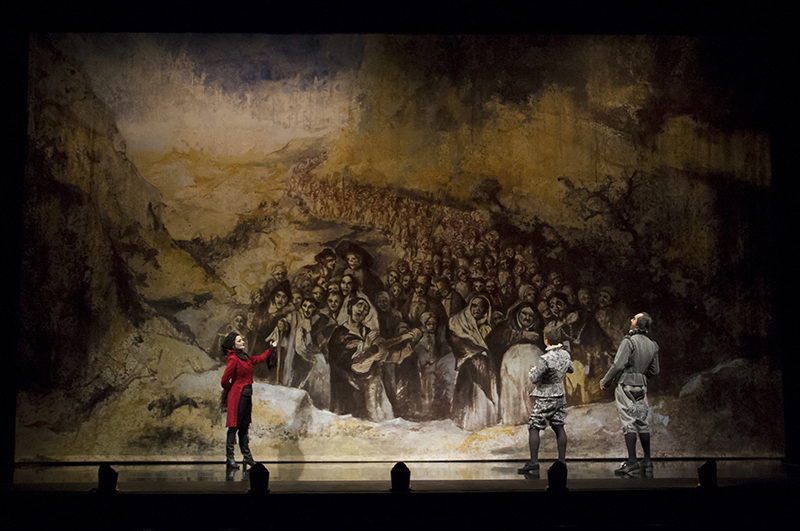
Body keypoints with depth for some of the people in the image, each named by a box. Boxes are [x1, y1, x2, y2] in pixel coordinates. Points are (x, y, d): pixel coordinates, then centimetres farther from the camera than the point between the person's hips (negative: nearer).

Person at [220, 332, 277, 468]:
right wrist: (231, 392, 4)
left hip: (247, 396, 8)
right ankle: (229, 457, 1)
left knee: (244, 427, 11)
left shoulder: (245, 357, 13)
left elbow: (259, 359, 31)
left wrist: (270, 349, 37)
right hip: (237, 396, -8)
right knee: (234, 427, -4)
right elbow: (225, 380, -12)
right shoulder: (233, 359, -13)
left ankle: (246, 456, 16)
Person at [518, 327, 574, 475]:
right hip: (559, 396, 7)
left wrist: (533, 370, 3)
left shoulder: (546, 358, -23)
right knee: (558, 427, 11)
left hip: (544, 399, -7)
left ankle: (533, 462, -7)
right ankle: (562, 461, 13)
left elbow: (534, 378, -17)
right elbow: (571, 369, 20)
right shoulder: (565, 354, 0)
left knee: (533, 428, -1)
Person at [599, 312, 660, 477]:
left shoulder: (629, 342, -14)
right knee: (643, 423, 11)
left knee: (629, 423, -5)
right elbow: (654, 370, 14)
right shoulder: (652, 345, 8)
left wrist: (605, 381, -5)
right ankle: (647, 461, 14)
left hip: (627, 385, -7)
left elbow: (618, 365, -18)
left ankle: (632, 462, -6)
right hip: (641, 386, 7)